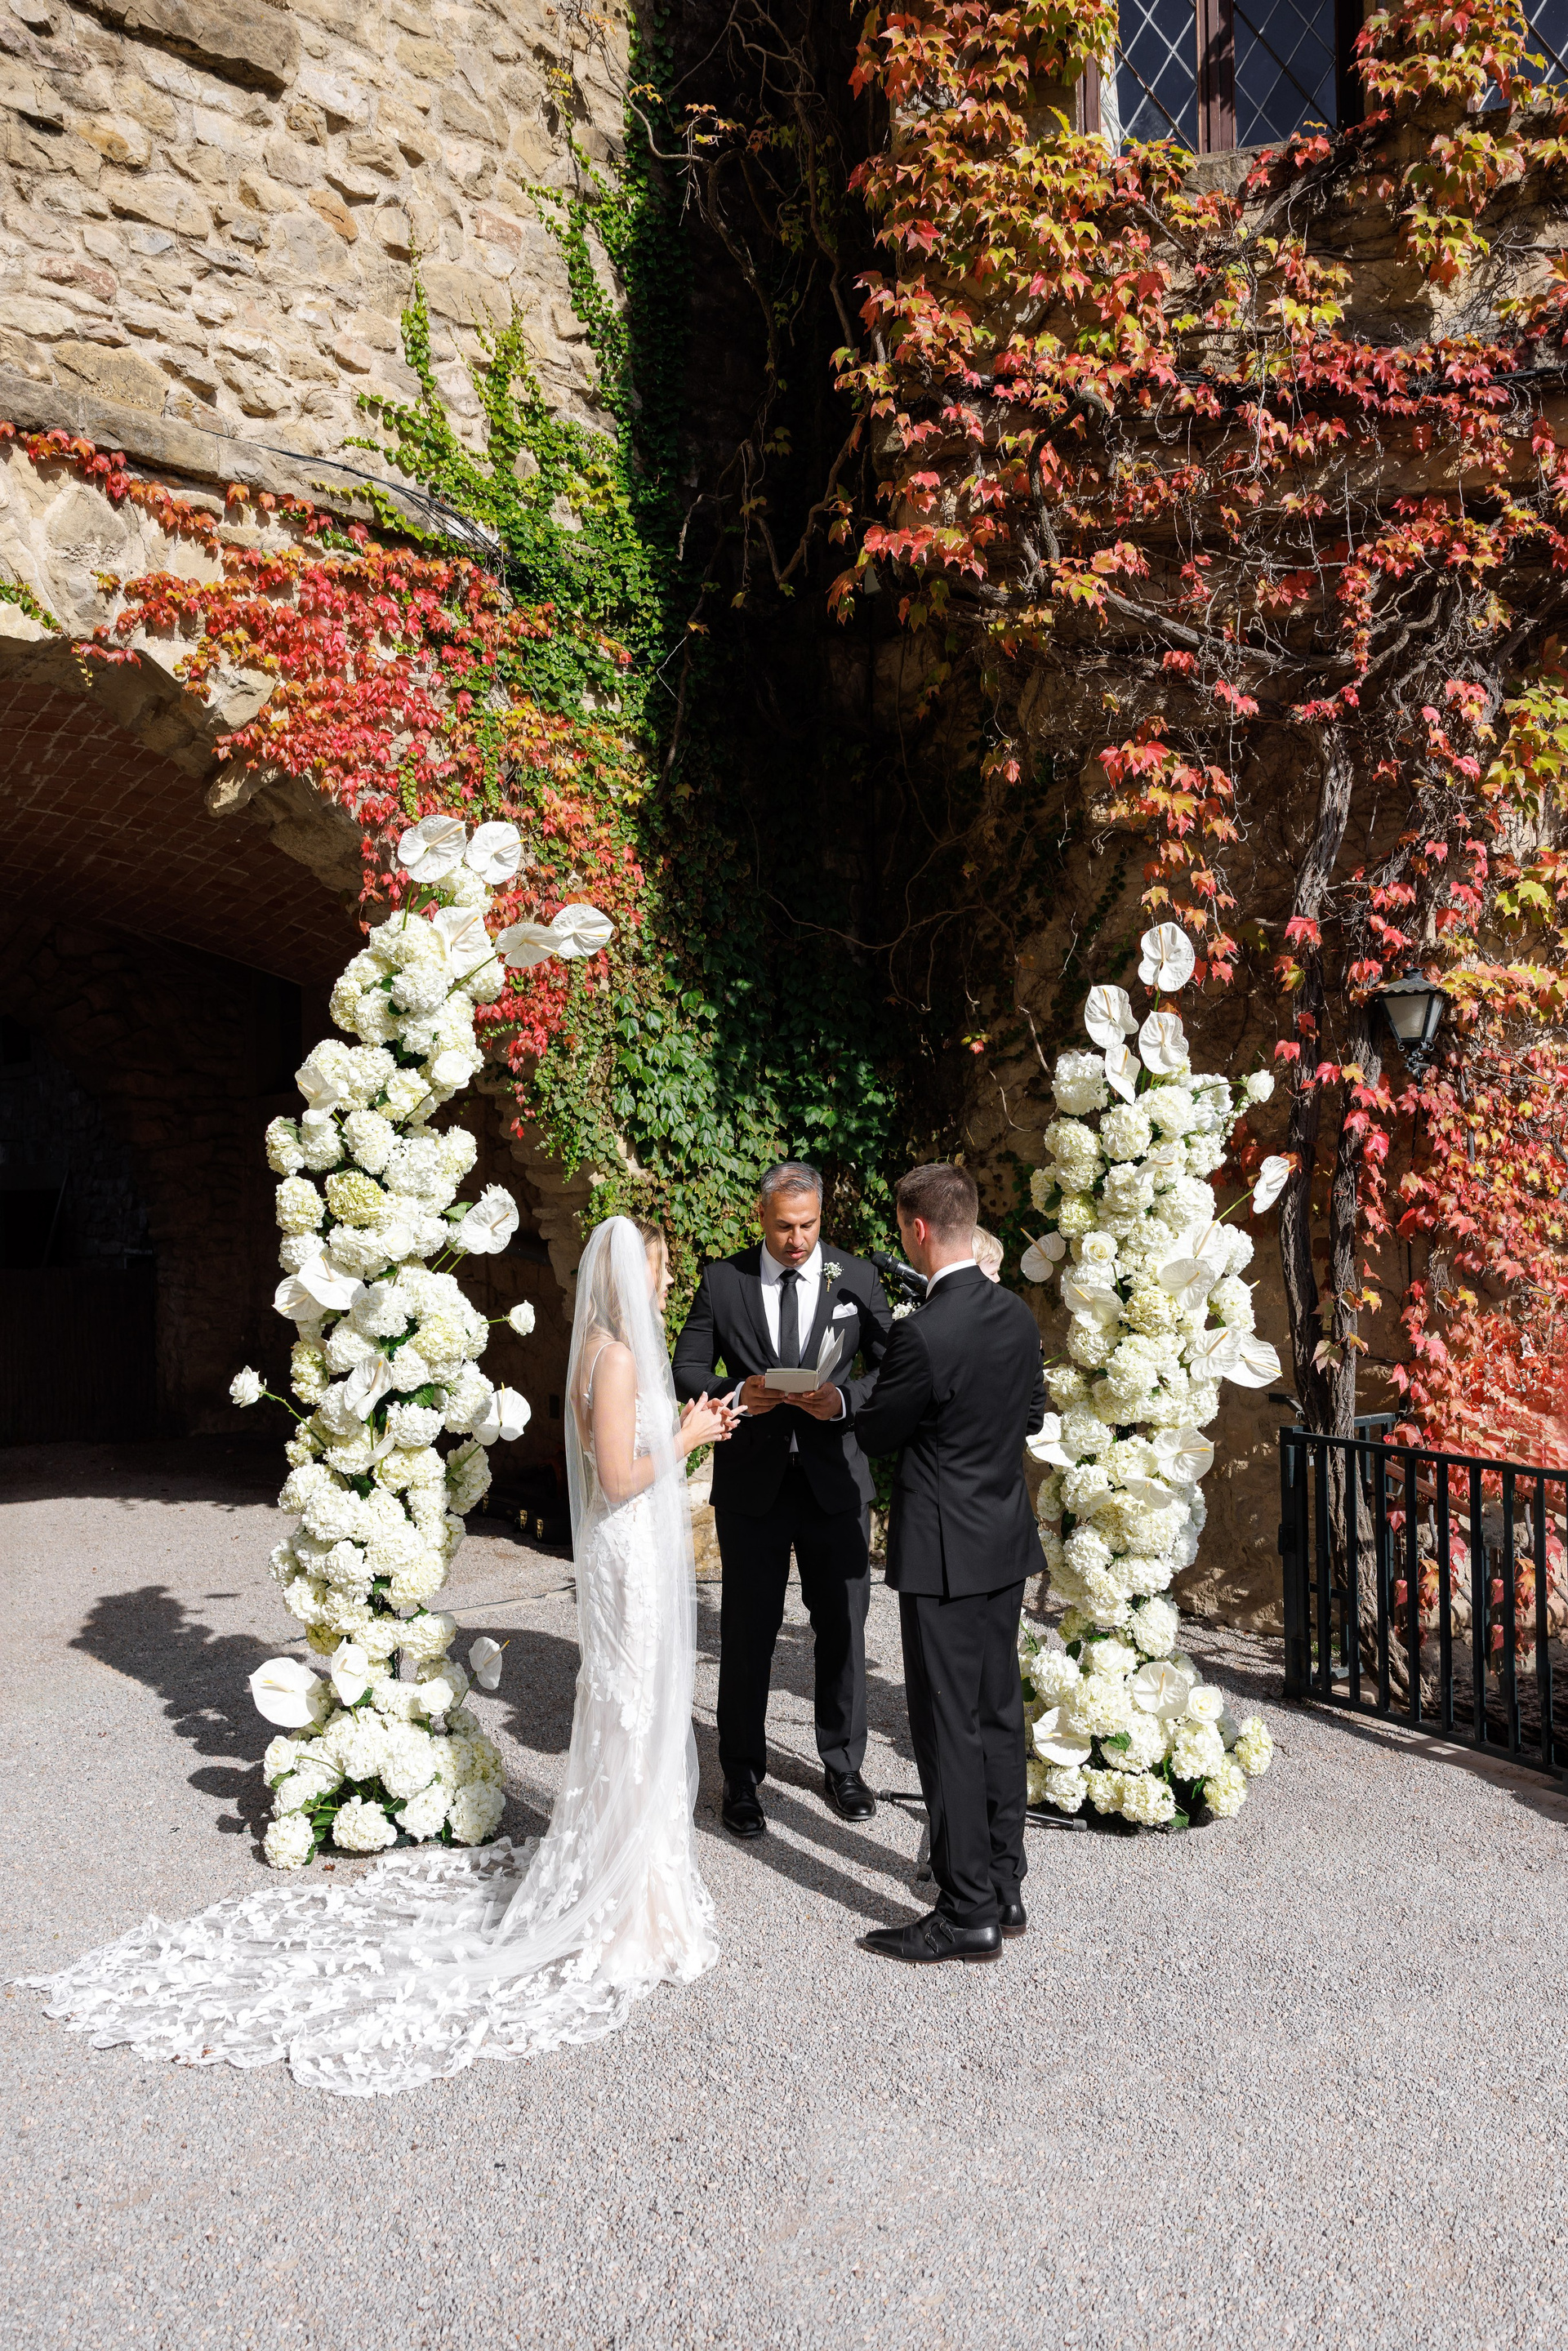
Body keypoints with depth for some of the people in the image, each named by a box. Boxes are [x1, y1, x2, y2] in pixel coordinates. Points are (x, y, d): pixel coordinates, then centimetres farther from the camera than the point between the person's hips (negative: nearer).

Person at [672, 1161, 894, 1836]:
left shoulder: (856, 1278, 0)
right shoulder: (723, 1280, -1)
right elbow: (687, 1370, 1)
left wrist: (844, 1398, -18)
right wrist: (735, 1394, -19)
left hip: (836, 1480, 1)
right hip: (751, 1483, -1)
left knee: (843, 1628, 11)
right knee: (747, 1634, 7)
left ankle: (843, 1766, 30)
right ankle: (742, 1777, 23)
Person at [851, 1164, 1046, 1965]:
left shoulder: (924, 1334, -23)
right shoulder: (1018, 1314, 1)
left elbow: (874, 1436, -10)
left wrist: (871, 1397, 9)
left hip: (944, 1553, -8)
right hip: (1007, 1542, 8)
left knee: (950, 1728, 1)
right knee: (999, 1713, 16)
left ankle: (969, 1913, 10)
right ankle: (1004, 1886, 28)